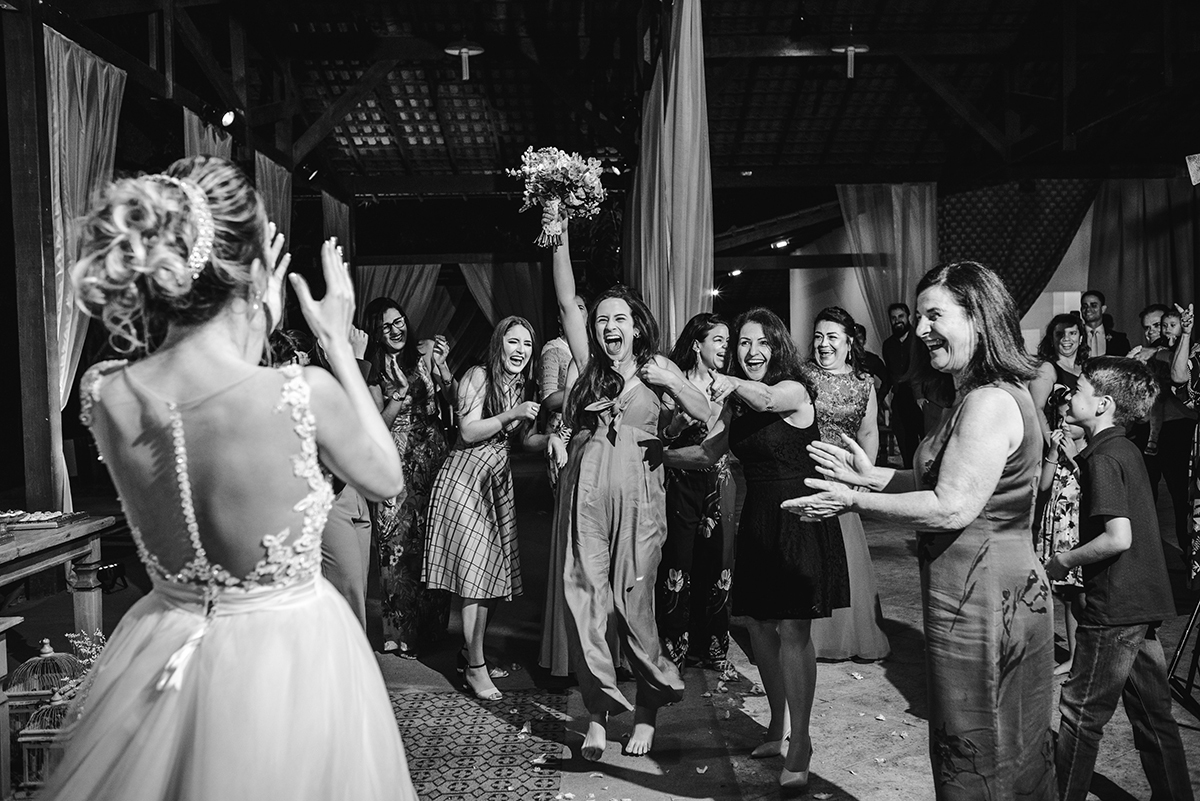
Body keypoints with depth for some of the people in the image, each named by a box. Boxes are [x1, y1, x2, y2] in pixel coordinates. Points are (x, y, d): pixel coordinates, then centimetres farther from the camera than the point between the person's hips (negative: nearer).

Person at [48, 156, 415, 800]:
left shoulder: (104, 395, -13)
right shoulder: (305, 394, -27)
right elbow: (387, 479, -5)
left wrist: (252, 322, 8)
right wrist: (338, 343, -4)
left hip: (164, 649, 4)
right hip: (293, 661, -3)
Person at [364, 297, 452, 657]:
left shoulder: (424, 358, 6)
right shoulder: (373, 370, 4)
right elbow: (379, 424, -2)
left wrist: (443, 369, -15)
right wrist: (402, 393, -16)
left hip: (432, 458, 1)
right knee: (397, 545, -1)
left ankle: (432, 628, 16)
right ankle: (401, 632, 12)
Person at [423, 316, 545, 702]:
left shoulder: (521, 386, 11)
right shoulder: (478, 376, -9)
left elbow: (527, 438, 12)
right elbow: (468, 431, -16)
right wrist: (510, 415, -24)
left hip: (499, 481, 7)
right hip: (467, 478, -7)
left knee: (496, 570, 8)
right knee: (475, 571, -7)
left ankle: (471, 652, 23)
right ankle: (475, 667, 2)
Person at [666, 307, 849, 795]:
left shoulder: (795, 391, -9)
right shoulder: (737, 403, 10)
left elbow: (766, 399, -32)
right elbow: (708, 453, 8)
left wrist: (733, 383, -50)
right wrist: (657, 454, 0)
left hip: (799, 519, -7)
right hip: (757, 521, 7)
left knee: (793, 629, -8)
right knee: (760, 626, 12)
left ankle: (799, 744, 1)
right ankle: (779, 727, 29)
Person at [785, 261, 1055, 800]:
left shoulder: (990, 403, -21)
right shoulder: (979, 396, 12)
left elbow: (952, 508, -26)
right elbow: (945, 482, 15)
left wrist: (852, 502, -19)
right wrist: (871, 476, 8)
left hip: (979, 604, -10)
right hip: (1004, 593, 10)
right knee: (1015, 757, 21)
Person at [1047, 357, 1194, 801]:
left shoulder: (1103, 458, -17)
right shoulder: (1127, 450, 10)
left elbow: (1119, 537, -25)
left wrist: (1064, 560, -13)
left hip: (1113, 608, -9)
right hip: (1145, 604, 9)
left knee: (1081, 714, 3)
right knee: (1152, 713, 17)